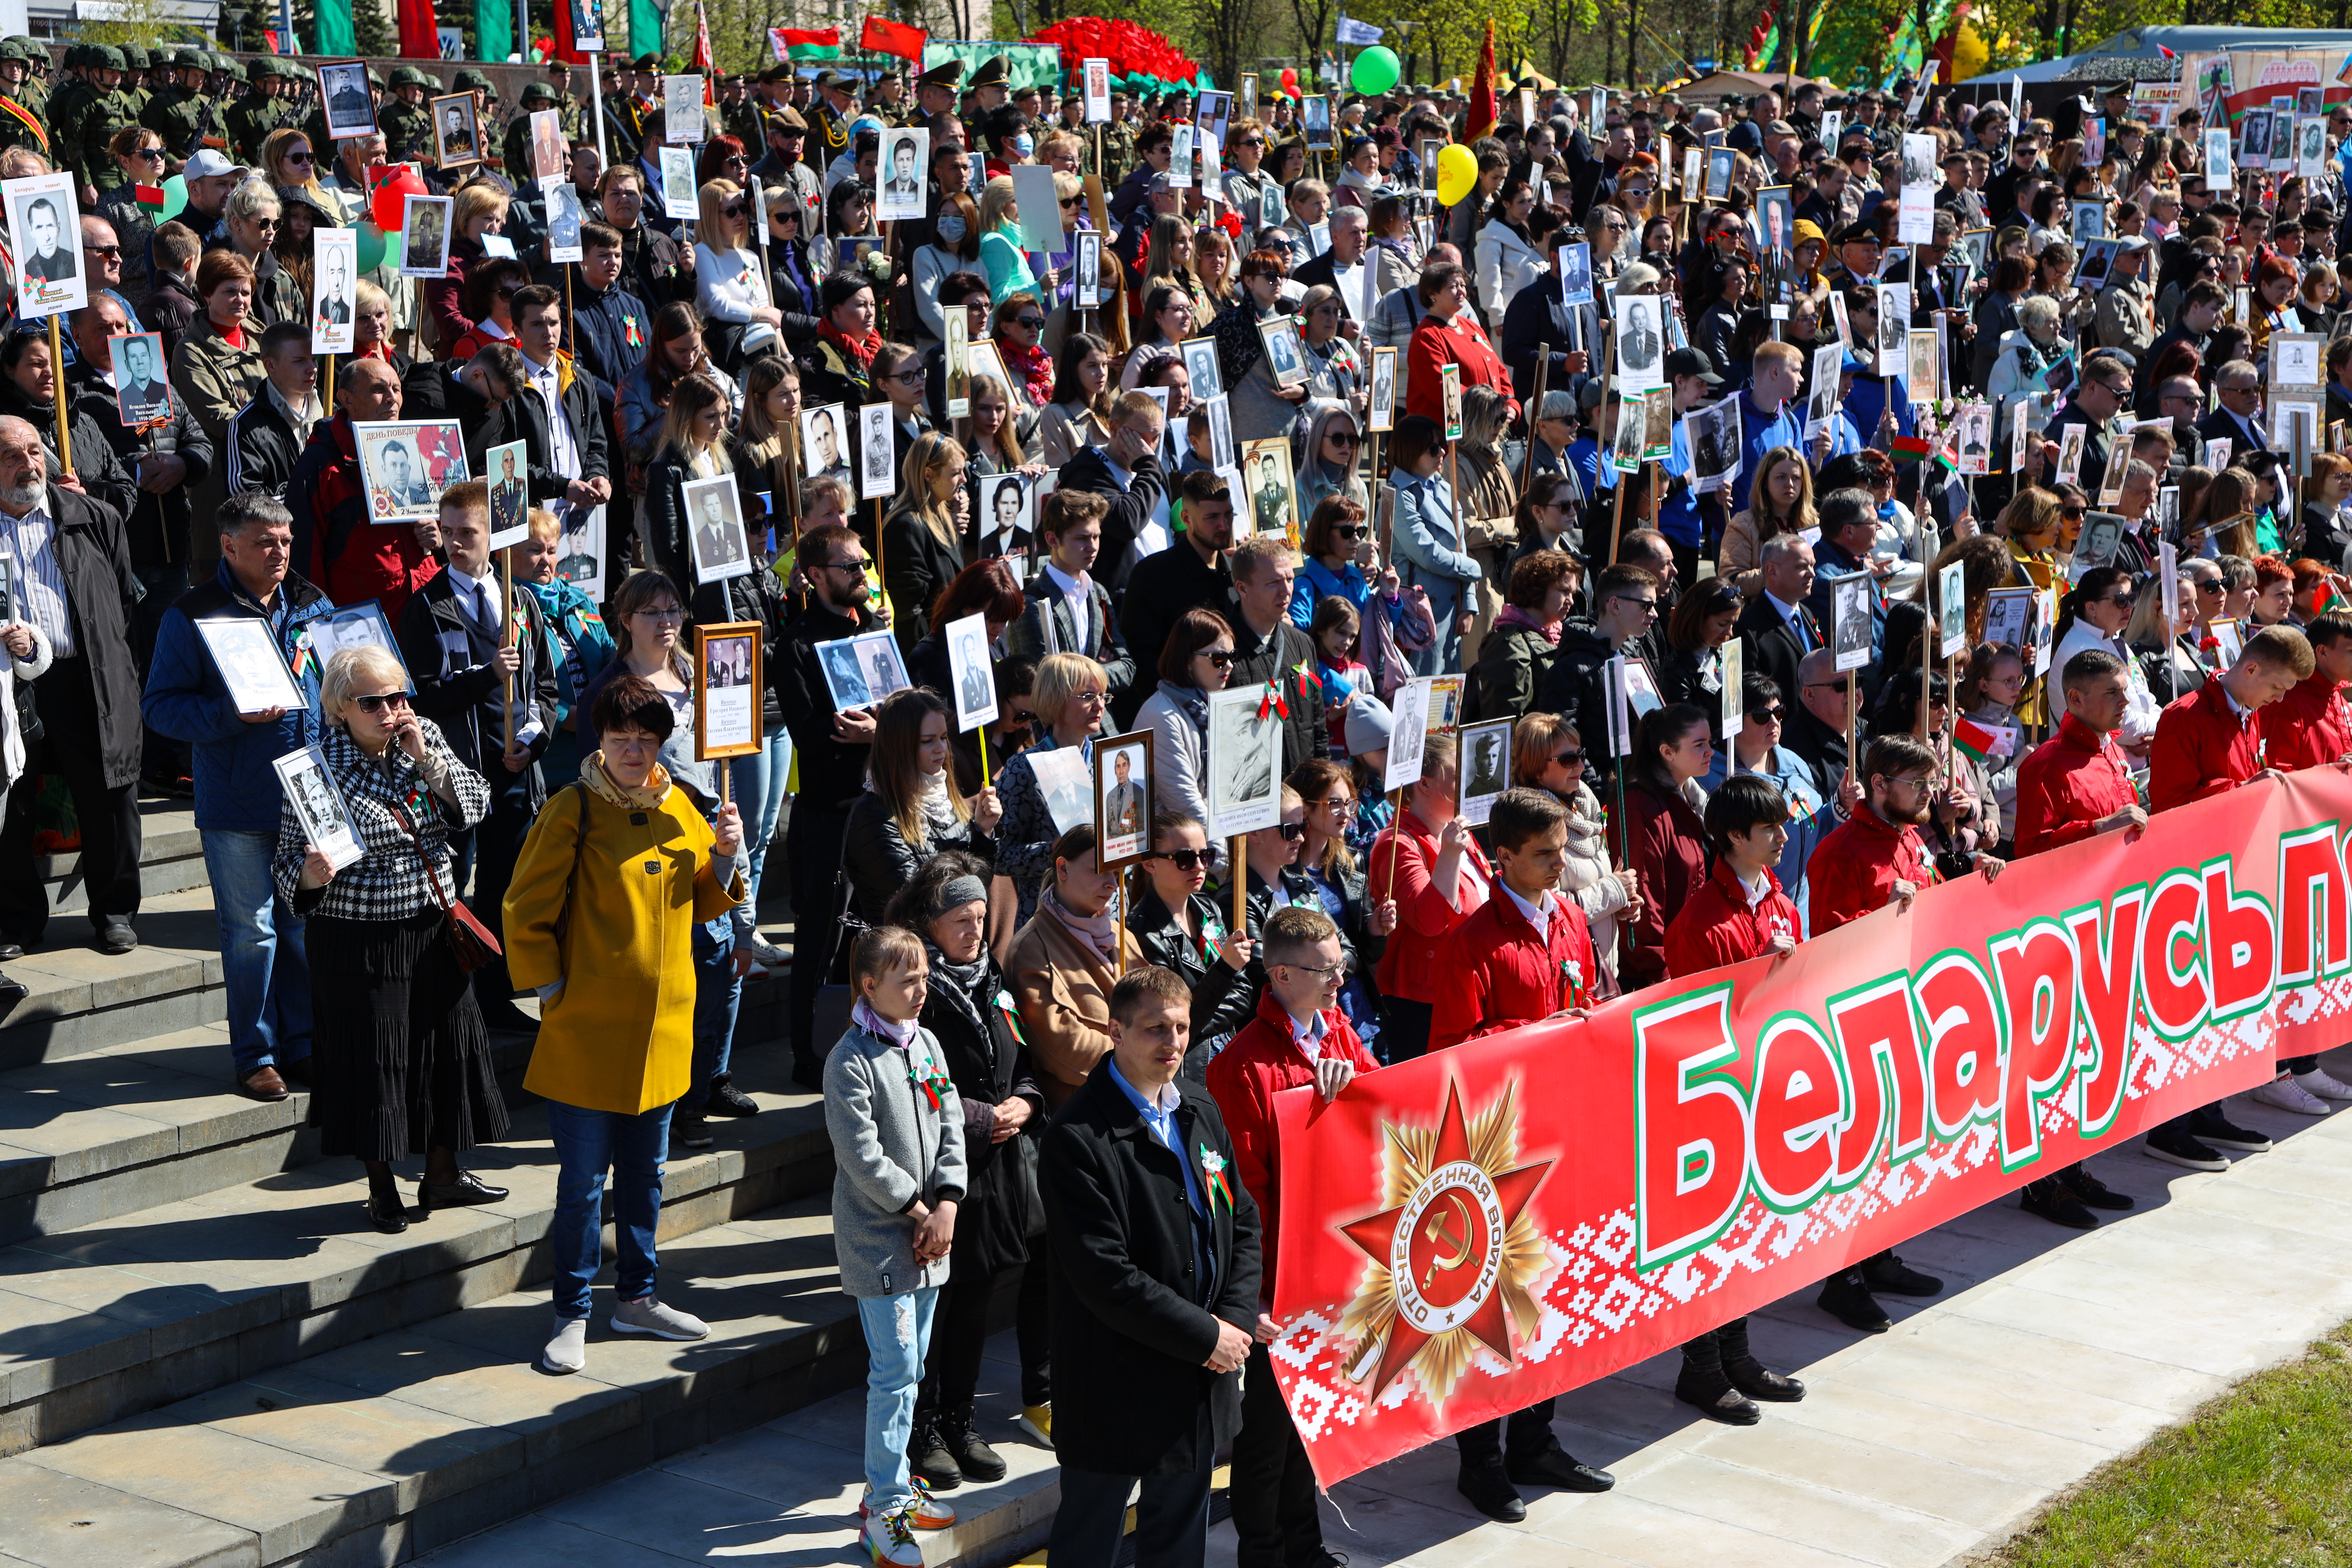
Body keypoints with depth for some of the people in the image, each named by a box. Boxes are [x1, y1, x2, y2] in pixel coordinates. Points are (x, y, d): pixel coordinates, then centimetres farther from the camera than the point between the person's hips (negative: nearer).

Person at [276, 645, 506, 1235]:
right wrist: (312, 874, -31)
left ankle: (443, 1174, 29)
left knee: (446, 1042, 12)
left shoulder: (426, 739, 2)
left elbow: (475, 805, -5)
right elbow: (289, 863, -9)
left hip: (433, 926, 5)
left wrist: (427, 758, -17)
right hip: (357, 940, -5)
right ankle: (382, 1188, 20)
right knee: (371, 1056, 3)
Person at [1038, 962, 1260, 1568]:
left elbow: (1243, 1221, 11)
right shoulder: (1078, 1138, -20)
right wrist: (1204, 1336, -19)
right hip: (1117, 1388, -7)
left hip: (1203, 1380, 7)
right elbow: (1103, 1274, -24)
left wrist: (1237, 1317, -6)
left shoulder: (1201, 1113, 7)